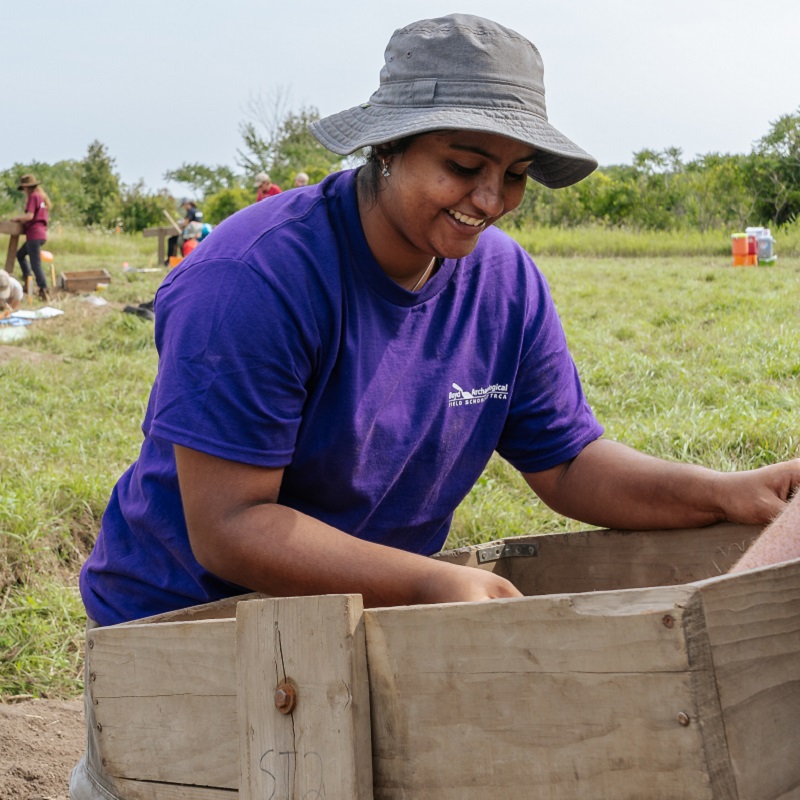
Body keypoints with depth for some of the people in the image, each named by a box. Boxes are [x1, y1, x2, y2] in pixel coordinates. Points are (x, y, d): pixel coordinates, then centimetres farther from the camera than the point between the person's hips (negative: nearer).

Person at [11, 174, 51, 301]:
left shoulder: (33, 196, -11)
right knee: (20, 254, 24)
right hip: (41, 233, 10)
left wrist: (17, 218, -5)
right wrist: (22, 219, 14)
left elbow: (29, 215, -20)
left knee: (36, 264, -10)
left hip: (34, 234, -10)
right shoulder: (41, 196, 17)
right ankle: (27, 278, 15)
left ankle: (44, 291, -14)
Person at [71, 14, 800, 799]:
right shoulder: (255, 279, -23)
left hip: (364, 627, 5)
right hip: (182, 623, -5)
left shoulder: (504, 281, -3)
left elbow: (570, 464, 3)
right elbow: (227, 528, -25)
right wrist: (433, 583, -33)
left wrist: (728, 494, -13)